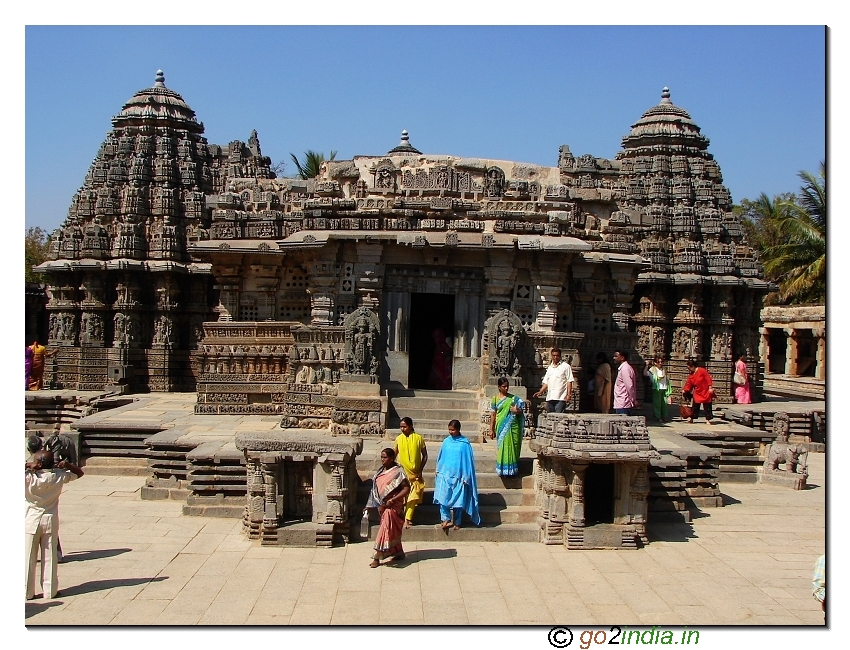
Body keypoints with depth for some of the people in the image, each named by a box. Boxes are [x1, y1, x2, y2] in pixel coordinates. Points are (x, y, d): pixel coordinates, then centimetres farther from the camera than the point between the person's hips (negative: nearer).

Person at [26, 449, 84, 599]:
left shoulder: (30, 477, -15)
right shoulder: (59, 476, -5)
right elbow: (79, 473, 9)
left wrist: (27, 467, -15)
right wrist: (67, 465, -5)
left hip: (31, 521, -2)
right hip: (50, 521, 3)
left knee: (29, 557, 7)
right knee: (49, 557, 9)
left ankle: (28, 592, 12)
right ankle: (50, 590, 14)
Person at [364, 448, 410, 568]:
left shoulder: (398, 472, -14)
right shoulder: (381, 470, 8)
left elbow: (406, 489, -18)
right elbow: (376, 488, 15)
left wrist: (393, 500, -24)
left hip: (392, 506, -7)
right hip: (382, 506, 8)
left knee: (386, 529, -8)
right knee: (393, 531, 16)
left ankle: (377, 557, -8)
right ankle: (399, 552, 29)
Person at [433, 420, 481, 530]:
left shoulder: (464, 444, -6)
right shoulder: (446, 442, 4)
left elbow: (468, 460, -3)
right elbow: (441, 457, 15)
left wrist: (465, 477, -5)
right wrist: (438, 470, 12)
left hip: (458, 476, -3)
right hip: (445, 475, 3)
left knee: (458, 500, 4)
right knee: (443, 498, -11)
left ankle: (456, 522, 16)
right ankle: (446, 520, -7)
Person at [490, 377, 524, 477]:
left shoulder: (513, 398, 8)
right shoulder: (495, 399, 5)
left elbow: (521, 410, 11)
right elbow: (493, 415, 4)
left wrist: (517, 411, -12)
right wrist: (491, 429, 1)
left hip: (513, 427, 1)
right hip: (501, 427, -1)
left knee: (512, 447, 2)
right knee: (502, 447, -1)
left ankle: (512, 470, 9)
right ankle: (503, 470, 6)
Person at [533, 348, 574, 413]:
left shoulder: (565, 366, 2)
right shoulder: (550, 368, 19)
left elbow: (569, 381, -3)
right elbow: (546, 382, 21)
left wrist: (569, 394, -11)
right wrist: (540, 392, 8)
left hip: (560, 398, -6)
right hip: (550, 398, 6)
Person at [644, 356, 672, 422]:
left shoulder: (664, 370, 14)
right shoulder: (653, 370, -2)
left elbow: (667, 379, 20)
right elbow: (645, 373, -18)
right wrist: (648, 366, -28)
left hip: (664, 388, 5)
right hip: (657, 389, -5)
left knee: (664, 403, 5)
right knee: (657, 403, -1)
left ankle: (664, 417, 13)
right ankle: (658, 417, 4)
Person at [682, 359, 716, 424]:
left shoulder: (702, 370, -14)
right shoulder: (691, 375, 4)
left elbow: (708, 379, -14)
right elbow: (688, 384, 5)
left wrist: (710, 387, -16)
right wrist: (684, 390, -5)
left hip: (705, 392, -5)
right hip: (697, 393, 5)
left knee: (707, 407, 1)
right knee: (695, 406, 7)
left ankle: (708, 419, 9)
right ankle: (691, 418, 17)